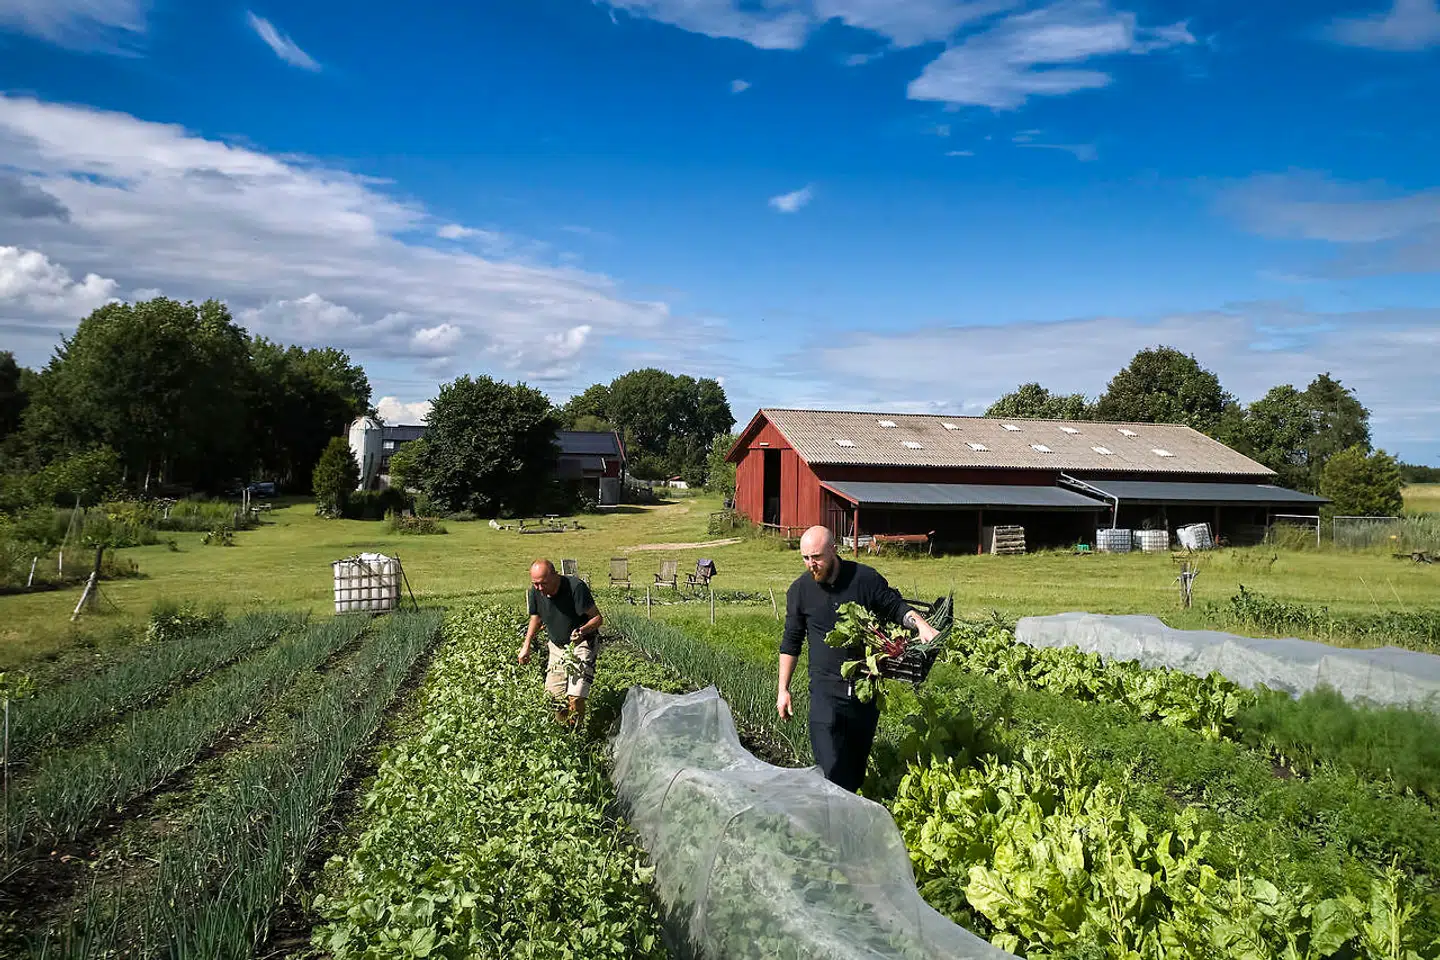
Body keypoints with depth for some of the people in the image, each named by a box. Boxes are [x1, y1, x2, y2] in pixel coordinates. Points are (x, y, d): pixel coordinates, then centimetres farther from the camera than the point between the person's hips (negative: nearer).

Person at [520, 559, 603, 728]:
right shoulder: (536, 592, -9)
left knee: (575, 697, -18)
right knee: (553, 695, 3)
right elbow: (536, 618, 12)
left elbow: (598, 618, -21)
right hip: (556, 647, 6)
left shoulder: (575, 587, -27)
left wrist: (582, 630, -40)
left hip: (582, 644, -6)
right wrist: (526, 646, 6)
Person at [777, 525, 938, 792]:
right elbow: (791, 643, 8)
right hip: (827, 689, -1)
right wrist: (783, 689, 7)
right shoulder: (800, 590, -1)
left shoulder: (865, 578, -5)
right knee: (831, 770, -13)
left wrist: (921, 625, -12)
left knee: (857, 763, 12)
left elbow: (896, 608, 9)